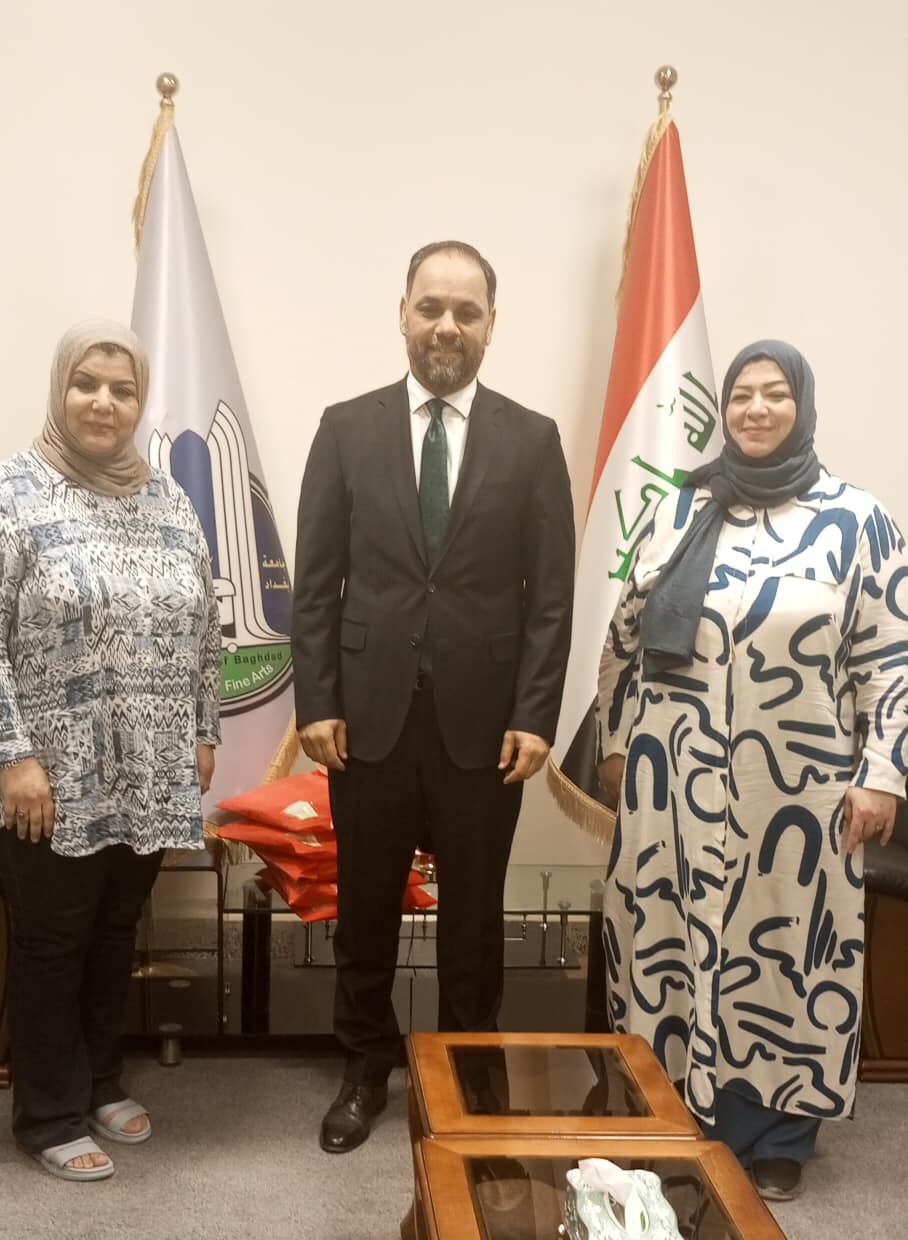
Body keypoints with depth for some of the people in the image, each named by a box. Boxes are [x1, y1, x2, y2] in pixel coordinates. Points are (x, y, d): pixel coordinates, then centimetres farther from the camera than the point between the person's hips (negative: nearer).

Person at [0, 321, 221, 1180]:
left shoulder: (168, 500, 8)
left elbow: (203, 628, 12)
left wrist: (204, 734, 10)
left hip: (149, 778, 5)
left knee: (117, 934, 18)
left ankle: (103, 1084, 36)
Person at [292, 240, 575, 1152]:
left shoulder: (532, 440, 1)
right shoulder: (346, 428, 3)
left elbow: (551, 593, -1)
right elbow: (315, 581, 1)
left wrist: (534, 716, -8)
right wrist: (315, 702, -5)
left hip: (482, 720, 0)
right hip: (369, 715, 1)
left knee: (473, 916, 12)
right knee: (365, 909, 13)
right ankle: (366, 1070, 33)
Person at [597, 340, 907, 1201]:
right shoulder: (680, 510, 5)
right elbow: (627, 633, 10)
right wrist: (615, 741, 9)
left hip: (795, 786, -2)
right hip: (677, 781, 3)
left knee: (784, 948, 8)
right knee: (672, 941, 11)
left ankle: (774, 1136, 27)